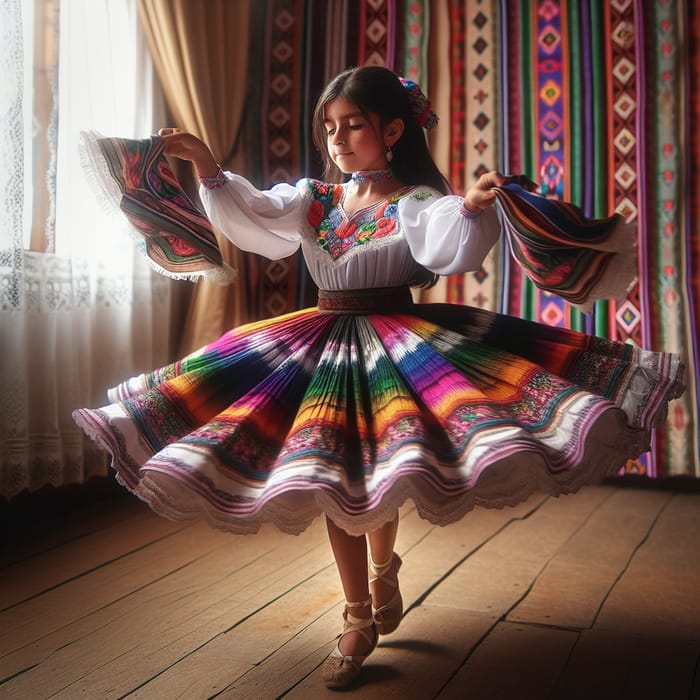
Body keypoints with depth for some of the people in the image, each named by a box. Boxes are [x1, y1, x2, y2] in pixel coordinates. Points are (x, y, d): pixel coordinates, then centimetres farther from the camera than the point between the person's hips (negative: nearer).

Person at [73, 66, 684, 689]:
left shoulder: (418, 204, -10)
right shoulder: (314, 198, 7)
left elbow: (452, 249, -27)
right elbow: (250, 214, 5)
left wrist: (473, 207, -46)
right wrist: (206, 165, -5)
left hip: (395, 342, -4)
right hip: (327, 341, 5)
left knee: (380, 477, 3)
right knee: (333, 484, 7)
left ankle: (383, 568, 39)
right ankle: (359, 621, 25)